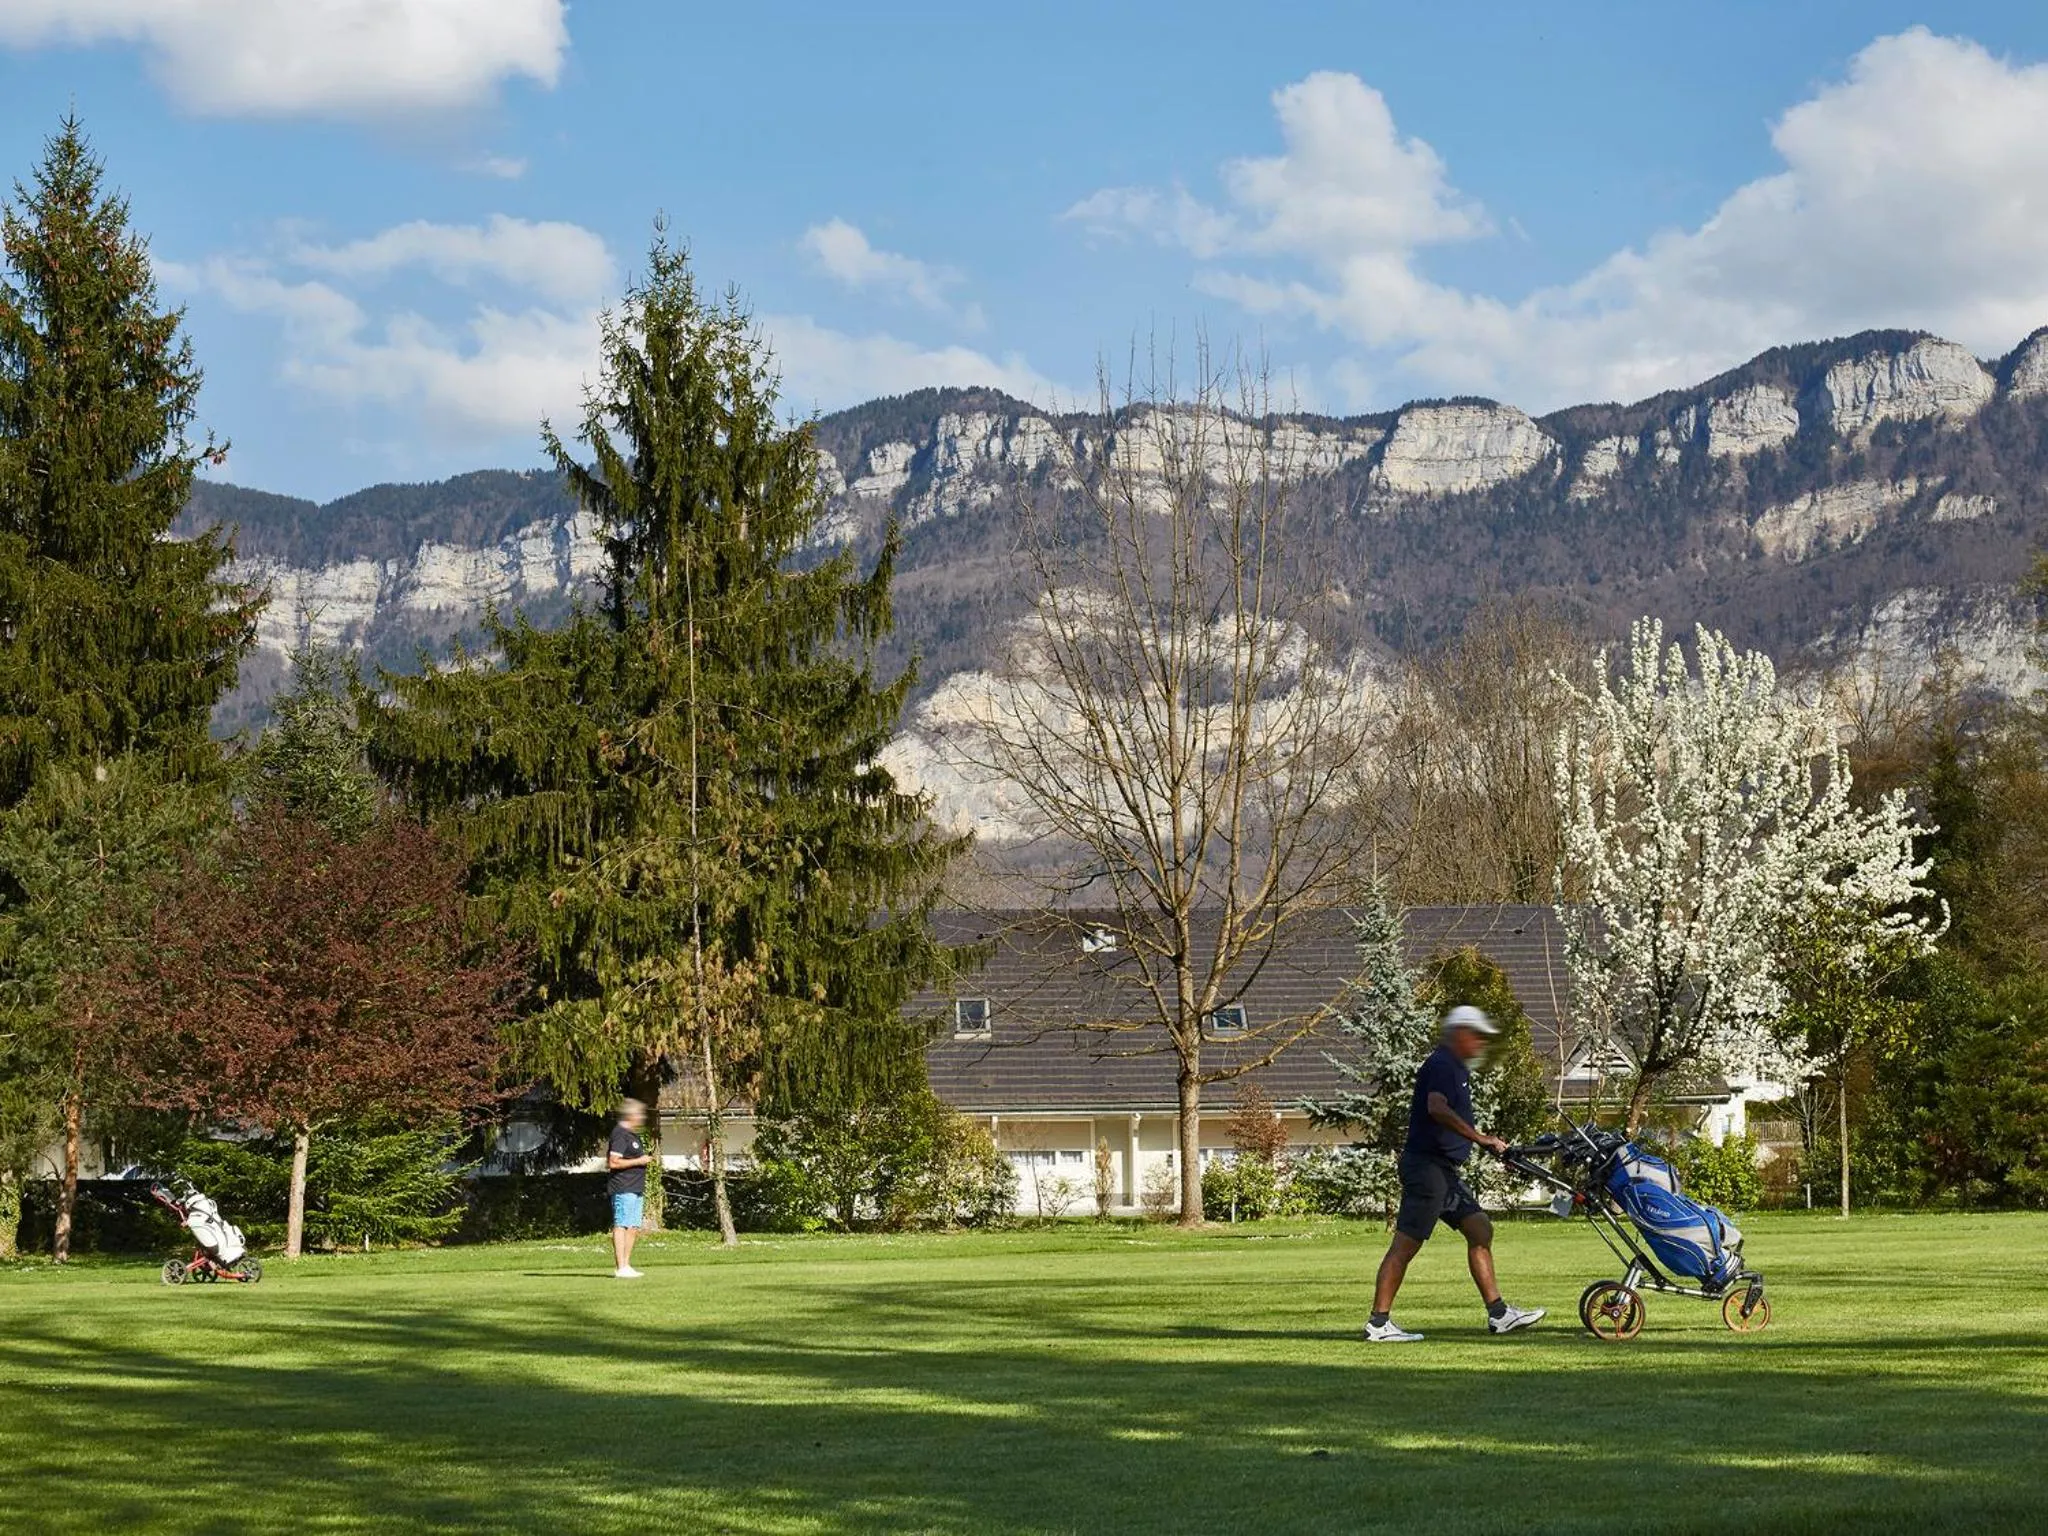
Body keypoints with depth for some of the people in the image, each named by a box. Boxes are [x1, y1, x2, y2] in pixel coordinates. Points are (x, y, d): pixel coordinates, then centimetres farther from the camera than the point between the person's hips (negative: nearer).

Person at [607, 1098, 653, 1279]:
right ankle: (621, 1268, -11)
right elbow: (613, 1162, -20)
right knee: (621, 1226, -9)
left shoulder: (632, 1135, 18)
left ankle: (626, 1265, 15)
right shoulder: (620, 1134, -13)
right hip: (624, 1189, -10)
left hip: (636, 1189, 10)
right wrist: (638, 1161, -15)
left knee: (633, 1228, 10)